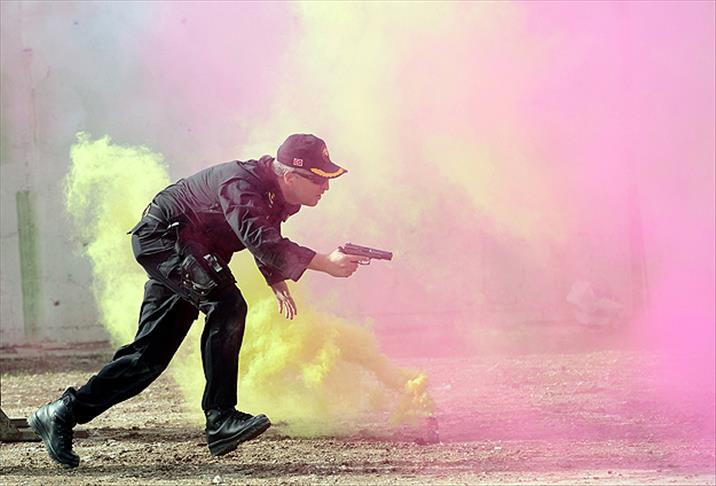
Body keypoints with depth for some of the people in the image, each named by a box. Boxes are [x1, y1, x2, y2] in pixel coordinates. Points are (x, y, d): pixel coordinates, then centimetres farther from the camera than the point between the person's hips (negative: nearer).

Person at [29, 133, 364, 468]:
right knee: (226, 306, -27)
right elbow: (259, 240, -43)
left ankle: (62, 413, 8)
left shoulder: (283, 198, 1)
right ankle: (220, 418, -24)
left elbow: (264, 238, 19)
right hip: (162, 236, -10)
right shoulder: (240, 183, -27)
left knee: (150, 354, 4)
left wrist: (276, 281, 2)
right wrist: (324, 262, -47)